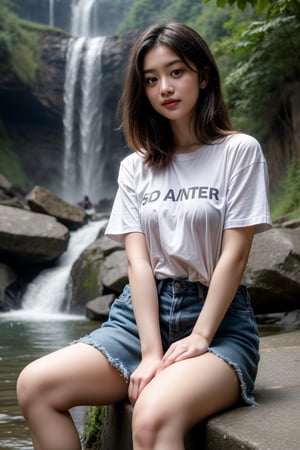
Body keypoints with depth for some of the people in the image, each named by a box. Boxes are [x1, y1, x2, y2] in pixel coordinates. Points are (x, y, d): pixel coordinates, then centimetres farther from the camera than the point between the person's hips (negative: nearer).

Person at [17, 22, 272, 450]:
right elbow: (138, 260, 0)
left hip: (219, 318, -4)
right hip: (145, 309, 5)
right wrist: (151, 352, -12)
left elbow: (234, 254, -7)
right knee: (35, 385, -18)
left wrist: (198, 338, -15)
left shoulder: (238, 151, 0)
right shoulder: (136, 167, 11)